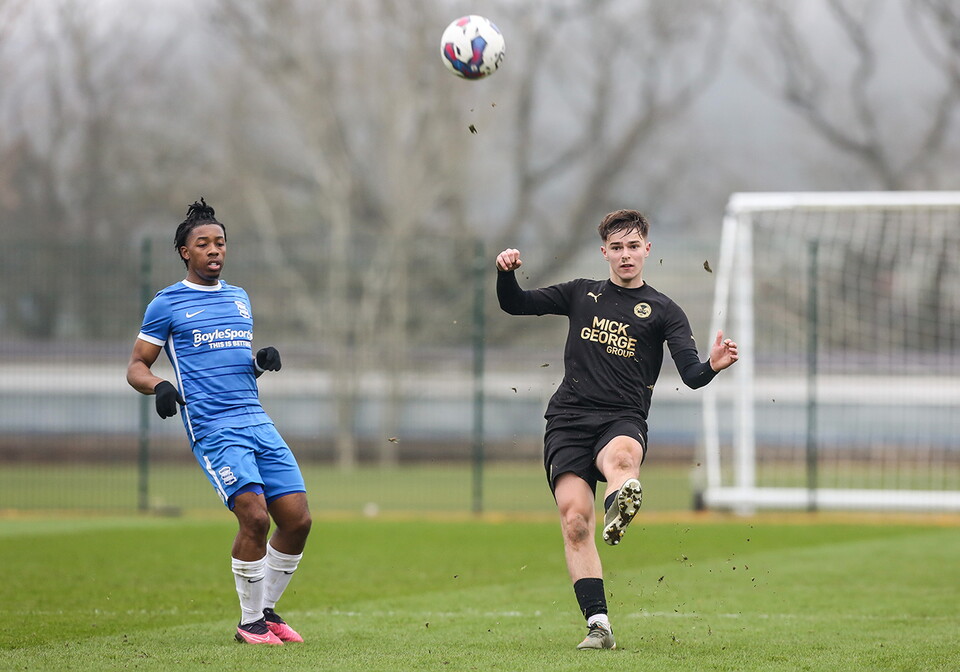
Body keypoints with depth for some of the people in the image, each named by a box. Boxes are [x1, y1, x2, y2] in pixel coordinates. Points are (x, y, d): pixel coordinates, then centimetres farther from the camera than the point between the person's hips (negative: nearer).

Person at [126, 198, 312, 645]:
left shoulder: (239, 299, 21)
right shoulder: (167, 304, 4)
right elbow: (136, 366, 6)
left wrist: (262, 362, 8)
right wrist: (158, 386, -16)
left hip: (257, 420, 6)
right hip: (213, 426, -6)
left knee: (297, 519, -2)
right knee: (255, 516, -20)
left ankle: (266, 609, 17)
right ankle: (249, 623, -4)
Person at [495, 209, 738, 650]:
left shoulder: (662, 311, 12)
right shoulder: (582, 294, 20)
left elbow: (691, 374, 0)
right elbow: (515, 305, 21)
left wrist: (712, 366, -24)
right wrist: (506, 273, -1)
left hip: (623, 420, -2)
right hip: (568, 419, 2)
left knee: (621, 457, -39)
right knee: (574, 519, -15)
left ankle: (620, 506, -73)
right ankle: (598, 624, -15)